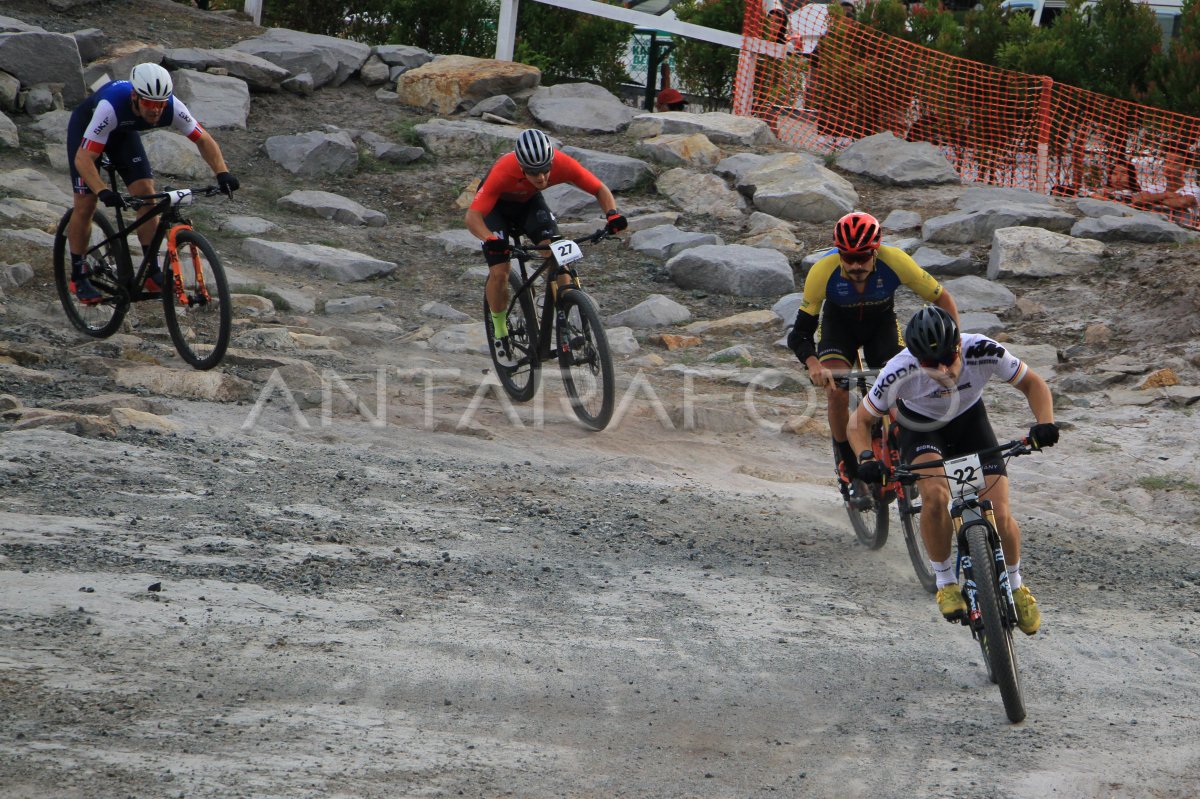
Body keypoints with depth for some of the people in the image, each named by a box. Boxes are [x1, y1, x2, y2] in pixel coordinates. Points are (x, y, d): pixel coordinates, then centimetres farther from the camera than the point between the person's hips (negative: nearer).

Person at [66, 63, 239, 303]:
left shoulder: (171, 107, -32)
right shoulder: (112, 106, -45)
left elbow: (203, 139, -19)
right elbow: (83, 158, -44)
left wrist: (222, 173, -35)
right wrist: (103, 192, -58)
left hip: (123, 131, 4)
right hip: (85, 127, -4)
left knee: (146, 194, -10)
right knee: (86, 204, -10)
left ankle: (153, 273, -1)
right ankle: (78, 278, 5)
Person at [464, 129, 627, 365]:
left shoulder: (562, 164, -33)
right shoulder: (503, 173, -42)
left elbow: (600, 189, -20)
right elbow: (472, 216, -44)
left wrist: (612, 213, -40)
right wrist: (490, 239, -64)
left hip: (530, 202, 3)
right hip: (497, 206, -2)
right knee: (499, 272, -17)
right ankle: (500, 334, 7)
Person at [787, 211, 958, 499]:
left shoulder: (895, 262, -35)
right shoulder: (823, 270, -36)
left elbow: (944, 300, -25)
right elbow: (799, 334, -32)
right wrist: (813, 366, -51)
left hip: (882, 323, 1)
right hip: (839, 323, -1)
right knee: (837, 391, -22)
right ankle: (847, 466, -1)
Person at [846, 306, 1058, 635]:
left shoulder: (983, 351, -34)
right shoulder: (900, 372, -35)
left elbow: (1033, 384, -17)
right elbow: (860, 421, -20)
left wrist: (1044, 423, -35)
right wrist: (866, 459, -40)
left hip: (969, 422, 1)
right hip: (921, 428, -1)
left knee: (999, 515, -11)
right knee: (935, 495, -31)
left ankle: (1015, 586, 18)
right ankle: (946, 581, -8)